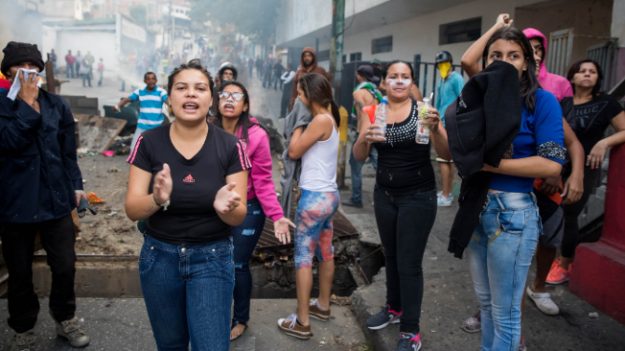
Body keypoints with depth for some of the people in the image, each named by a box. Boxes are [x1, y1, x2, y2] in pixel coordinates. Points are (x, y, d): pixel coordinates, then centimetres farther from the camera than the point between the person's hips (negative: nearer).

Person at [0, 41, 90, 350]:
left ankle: (65, 319, 31)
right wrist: (27, 102, -19)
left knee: (65, 265, 7)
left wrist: (75, 185, 6)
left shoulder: (56, 104, 5)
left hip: (55, 199, 2)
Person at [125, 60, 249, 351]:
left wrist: (226, 208, -33)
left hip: (212, 258, -1)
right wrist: (157, 199, -32)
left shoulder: (230, 146, -11)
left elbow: (239, 216, -10)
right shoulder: (149, 142, -9)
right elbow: (132, 210, -10)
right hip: (159, 256, 2)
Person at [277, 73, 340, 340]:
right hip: (327, 194, 10)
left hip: (315, 197, -10)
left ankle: (302, 322, 5)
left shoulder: (321, 120, -17)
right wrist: (302, 121, 5)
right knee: (325, 252, 18)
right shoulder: (328, 119, 12)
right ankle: (323, 305, 33)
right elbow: (303, 152, 12)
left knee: (303, 256, -2)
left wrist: (299, 123, -4)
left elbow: (294, 151, -13)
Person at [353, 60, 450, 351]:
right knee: (391, 256, 17)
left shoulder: (423, 109, -8)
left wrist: (435, 128, -33)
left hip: (418, 196, -4)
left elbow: (446, 154, -14)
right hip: (384, 194, 4)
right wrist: (365, 139, -28)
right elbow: (359, 156, -6)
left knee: (409, 262, -1)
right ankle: (394, 308, 38)